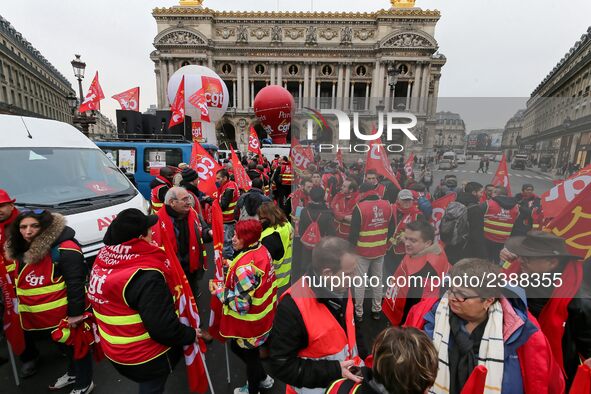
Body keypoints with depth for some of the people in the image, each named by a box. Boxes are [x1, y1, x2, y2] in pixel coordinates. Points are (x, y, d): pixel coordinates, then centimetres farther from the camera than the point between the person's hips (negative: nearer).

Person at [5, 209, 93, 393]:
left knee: (75, 345, 11)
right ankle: (73, 373, 50)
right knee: (65, 346, 28)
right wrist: (23, 307, 19)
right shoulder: (22, 250, 4)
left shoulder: (64, 249, -26)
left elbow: (75, 283, -26)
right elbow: (23, 282, 18)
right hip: (42, 316, 9)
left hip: (66, 315, -9)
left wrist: (75, 312, -25)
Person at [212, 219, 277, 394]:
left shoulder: (245, 266, -34)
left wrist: (220, 291, -18)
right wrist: (232, 267, 6)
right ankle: (262, 379, 49)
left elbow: (241, 304, -31)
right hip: (264, 313, 8)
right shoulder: (262, 250, -8)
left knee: (243, 350, 19)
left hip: (250, 320, -8)